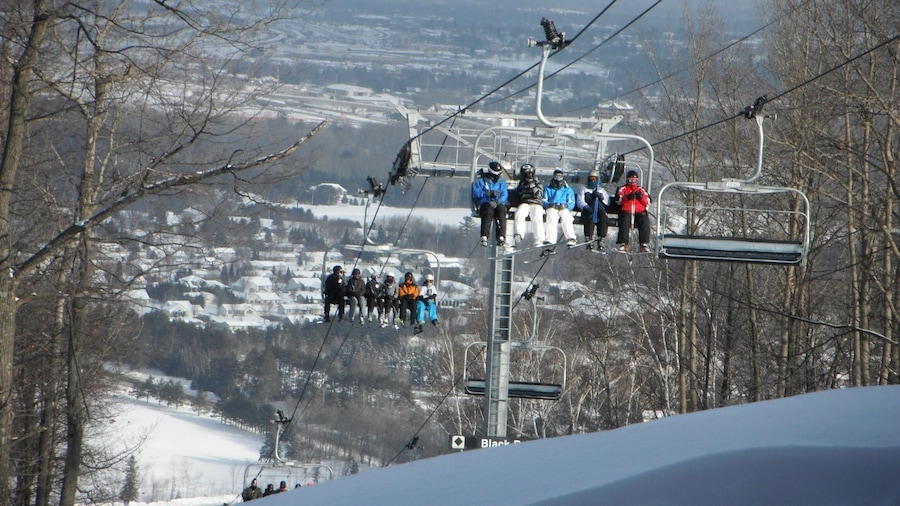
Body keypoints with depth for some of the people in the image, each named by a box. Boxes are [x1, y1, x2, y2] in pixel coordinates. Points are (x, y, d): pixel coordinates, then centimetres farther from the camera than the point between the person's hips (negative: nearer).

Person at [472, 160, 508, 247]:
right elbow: (476, 193, -3)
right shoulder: (481, 181, 11)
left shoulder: (501, 182, 19)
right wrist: (490, 193, -14)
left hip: (498, 204, 2)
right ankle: (484, 237, -45)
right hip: (485, 204, -2)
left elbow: (504, 195, 4)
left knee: (501, 209, -33)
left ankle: (501, 237, -42)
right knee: (489, 210, -37)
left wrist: (497, 201, -17)